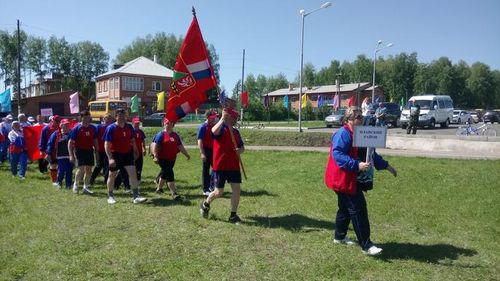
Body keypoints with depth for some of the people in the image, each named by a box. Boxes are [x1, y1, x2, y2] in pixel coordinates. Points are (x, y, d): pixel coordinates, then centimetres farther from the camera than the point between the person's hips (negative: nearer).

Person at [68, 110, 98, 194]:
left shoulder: (92, 128, 5)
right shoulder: (76, 128, -7)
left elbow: (95, 141, 14)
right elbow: (70, 142, -6)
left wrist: (96, 153, 12)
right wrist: (71, 155, -12)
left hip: (89, 150, 4)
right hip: (80, 150, -4)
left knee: (89, 170, 8)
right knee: (81, 169, -11)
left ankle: (86, 187, 21)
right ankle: (75, 184, 15)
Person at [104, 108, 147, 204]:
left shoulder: (129, 127, 4)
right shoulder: (111, 128, -11)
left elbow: (132, 140, 17)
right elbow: (106, 144, -15)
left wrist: (135, 152, 18)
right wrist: (110, 158, -23)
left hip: (127, 154, 3)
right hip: (115, 155, -3)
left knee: (133, 173, -9)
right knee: (112, 175, 10)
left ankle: (136, 196, -7)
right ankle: (110, 196, 28)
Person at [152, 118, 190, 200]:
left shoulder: (175, 135, 11)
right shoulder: (161, 134, -6)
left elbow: (180, 146, 14)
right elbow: (155, 146, -11)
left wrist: (187, 155, 9)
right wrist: (155, 156, -20)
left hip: (172, 159, 6)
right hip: (163, 159, -6)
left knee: (165, 174, 20)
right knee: (170, 175, -13)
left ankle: (159, 188, 41)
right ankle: (174, 193, -13)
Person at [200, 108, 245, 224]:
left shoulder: (236, 131, 12)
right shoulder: (220, 129, -8)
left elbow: (242, 146, 17)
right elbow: (214, 131, -34)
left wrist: (240, 150, -6)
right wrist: (222, 118, -39)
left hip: (234, 166, 6)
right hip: (220, 166, -6)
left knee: (236, 189, 0)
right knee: (219, 192, 2)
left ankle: (233, 215, 11)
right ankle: (205, 204, 32)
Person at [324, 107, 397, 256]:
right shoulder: (343, 134, -18)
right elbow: (338, 155, -29)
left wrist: (385, 165, 20)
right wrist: (357, 165, -36)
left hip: (349, 178, 11)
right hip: (343, 178, -11)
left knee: (345, 208, 19)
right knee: (358, 209, -8)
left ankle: (339, 237, 35)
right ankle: (366, 245, -1)